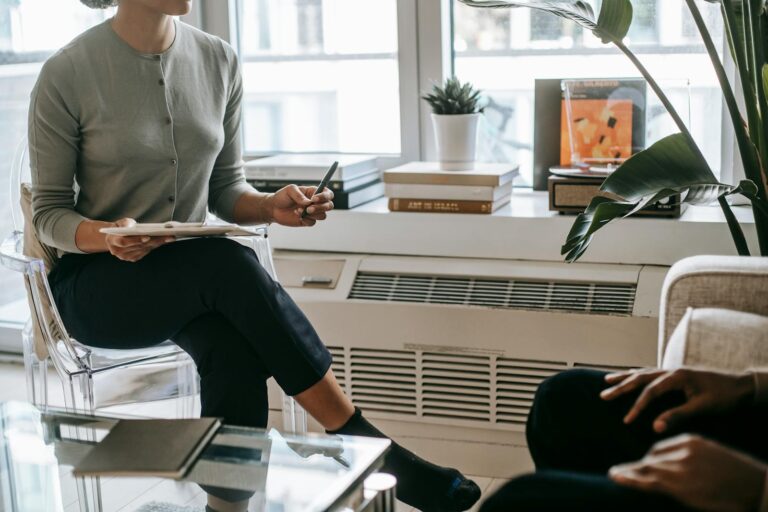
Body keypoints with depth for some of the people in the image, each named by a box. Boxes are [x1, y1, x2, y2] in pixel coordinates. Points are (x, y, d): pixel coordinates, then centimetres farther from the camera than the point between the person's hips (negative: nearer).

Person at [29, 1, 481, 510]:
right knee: (230, 264, -33)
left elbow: (225, 191, 7)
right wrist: (108, 237, -26)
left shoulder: (218, 61, 1)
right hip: (95, 284, -3)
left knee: (237, 355, -32)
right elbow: (49, 213, -4)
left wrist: (271, 206, -15)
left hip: (194, 277, 4)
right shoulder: (67, 74, -10)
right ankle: (367, 447, -26)